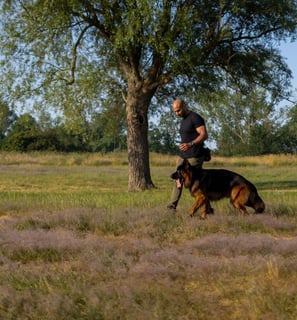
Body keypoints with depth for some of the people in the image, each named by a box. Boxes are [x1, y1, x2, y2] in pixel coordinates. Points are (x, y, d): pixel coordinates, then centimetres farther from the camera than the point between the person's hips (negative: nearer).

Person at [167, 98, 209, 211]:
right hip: (183, 156, 9)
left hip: (194, 157, -9)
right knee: (178, 180, 4)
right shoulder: (183, 120, 17)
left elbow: (204, 135, -21)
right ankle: (173, 205, 6)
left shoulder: (195, 118, -11)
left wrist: (190, 144, -34)